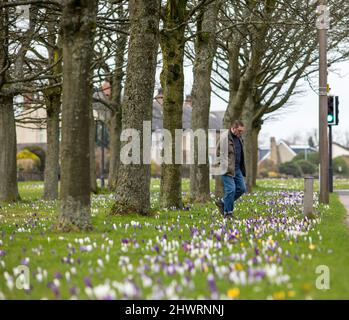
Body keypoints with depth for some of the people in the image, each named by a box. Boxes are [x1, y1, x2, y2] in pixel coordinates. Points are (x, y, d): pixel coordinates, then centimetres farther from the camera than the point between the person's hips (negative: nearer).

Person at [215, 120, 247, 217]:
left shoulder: (238, 138, 13)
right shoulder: (225, 138, -15)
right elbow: (219, 154, -16)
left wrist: (242, 168, 20)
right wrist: (225, 168, -18)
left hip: (237, 168, 9)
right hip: (228, 169, -9)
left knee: (241, 188, 7)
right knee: (230, 189, -10)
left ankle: (222, 202, 22)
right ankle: (228, 213, 1)